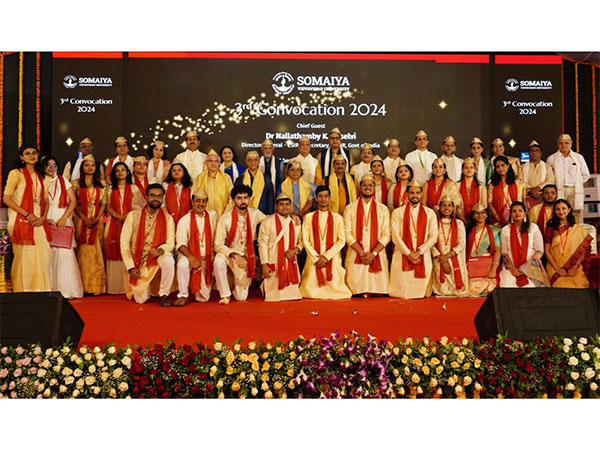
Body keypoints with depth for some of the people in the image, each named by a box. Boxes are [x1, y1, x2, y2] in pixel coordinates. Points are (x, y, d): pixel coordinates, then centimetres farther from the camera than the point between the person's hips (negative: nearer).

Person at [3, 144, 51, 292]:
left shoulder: (40, 176, 18)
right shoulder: (16, 173, 1)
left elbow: (45, 200, 17)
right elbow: (6, 198, -7)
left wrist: (43, 217, -1)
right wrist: (27, 215, -13)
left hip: (38, 221, 5)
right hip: (21, 220, -5)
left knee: (42, 254, -2)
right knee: (23, 256, -7)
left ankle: (39, 290, 5)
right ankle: (23, 290, 1)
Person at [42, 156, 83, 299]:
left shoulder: (63, 181, 12)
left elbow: (73, 201, 6)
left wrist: (64, 218, -6)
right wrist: (45, 219, -8)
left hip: (63, 221, -1)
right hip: (47, 223, 1)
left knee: (65, 252, -9)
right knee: (49, 254, -5)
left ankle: (67, 289, -6)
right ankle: (51, 289, 0)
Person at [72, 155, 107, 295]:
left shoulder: (101, 184, 12)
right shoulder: (77, 183, 6)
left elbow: (103, 203, 8)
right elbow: (74, 203, -1)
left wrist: (97, 218, -7)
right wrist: (85, 219, -11)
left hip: (96, 221, 2)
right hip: (81, 220, -2)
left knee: (96, 251, -2)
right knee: (82, 251, -5)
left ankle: (95, 285, 2)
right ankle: (83, 286, -1)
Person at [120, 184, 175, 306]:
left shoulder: (167, 218, -3)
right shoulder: (133, 216, -5)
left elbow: (170, 243, -7)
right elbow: (124, 243, -5)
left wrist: (160, 250, -30)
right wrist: (131, 267, -11)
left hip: (157, 257, 0)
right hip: (137, 261, 0)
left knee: (168, 260, -36)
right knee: (141, 299, -7)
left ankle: (163, 295, -15)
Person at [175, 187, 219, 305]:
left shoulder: (213, 216, 5)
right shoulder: (184, 220, -2)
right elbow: (181, 243, -10)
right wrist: (191, 257, -29)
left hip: (207, 259, 2)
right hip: (190, 255, -2)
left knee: (203, 298, -2)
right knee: (182, 263, -39)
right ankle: (183, 295, -18)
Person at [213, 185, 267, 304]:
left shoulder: (255, 214, -4)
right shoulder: (225, 218, -13)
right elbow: (218, 245, -14)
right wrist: (234, 255, -28)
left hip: (247, 257, 2)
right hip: (229, 254, -2)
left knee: (241, 297, -1)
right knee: (219, 260, -38)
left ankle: (238, 282, 35)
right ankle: (225, 295, -18)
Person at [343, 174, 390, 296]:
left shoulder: (383, 209, 10)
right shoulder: (350, 208, 7)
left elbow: (386, 235, 2)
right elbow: (348, 234, -2)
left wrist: (373, 253, -11)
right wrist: (362, 253, -12)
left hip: (377, 256, 1)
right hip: (355, 256, -1)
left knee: (378, 286, -4)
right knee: (357, 287, -6)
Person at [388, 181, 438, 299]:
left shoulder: (430, 213, 10)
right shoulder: (397, 212, 6)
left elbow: (433, 237, 2)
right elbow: (395, 236, -2)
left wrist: (419, 252, -10)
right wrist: (409, 253, -11)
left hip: (423, 257, 1)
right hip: (402, 257, -1)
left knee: (421, 292, -1)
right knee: (402, 294, -4)